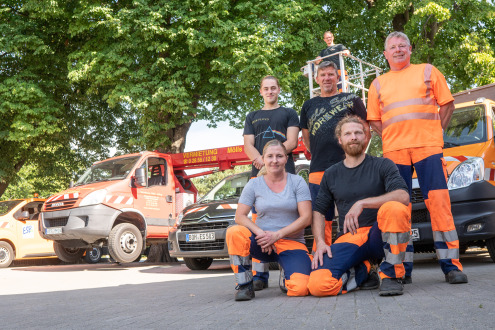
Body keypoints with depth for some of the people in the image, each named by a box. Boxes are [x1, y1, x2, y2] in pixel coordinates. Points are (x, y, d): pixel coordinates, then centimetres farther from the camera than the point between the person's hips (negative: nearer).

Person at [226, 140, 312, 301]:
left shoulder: (297, 182, 3)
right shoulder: (254, 184, 6)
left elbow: (306, 218, -5)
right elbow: (240, 216, -2)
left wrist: (277, 235, -16)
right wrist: (260, 233, -20)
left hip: (292, 243, -1)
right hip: (263, 244, 1)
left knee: (300, 289, -27)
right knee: (234, 232, -31)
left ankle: (287, 272, 11)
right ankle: (245, 285, -14)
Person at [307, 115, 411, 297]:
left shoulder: (383, 165, 5)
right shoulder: (331, 174, 15)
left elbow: (403, 196, -13)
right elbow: (318, 211, 14)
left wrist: (362, 203, -23)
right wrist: (320, 242, -4)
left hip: (379, 234, -2)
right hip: (349, 238, 2)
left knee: (394, 208, -37)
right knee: (318, 284, -26)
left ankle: (391, 274, -16)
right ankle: (361, 271, 5)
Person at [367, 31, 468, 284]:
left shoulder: (428, 72, 14)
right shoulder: (378, 84, 18)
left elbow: (447, 105, 11)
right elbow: (374, 119, 17)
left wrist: (436, 131, 1)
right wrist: (390, 138, 4)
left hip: (428, 147, -1)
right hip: (394, 152, 2)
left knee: (439, 202, -8)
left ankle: (451, 264, -5)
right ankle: (403, 268, 4)